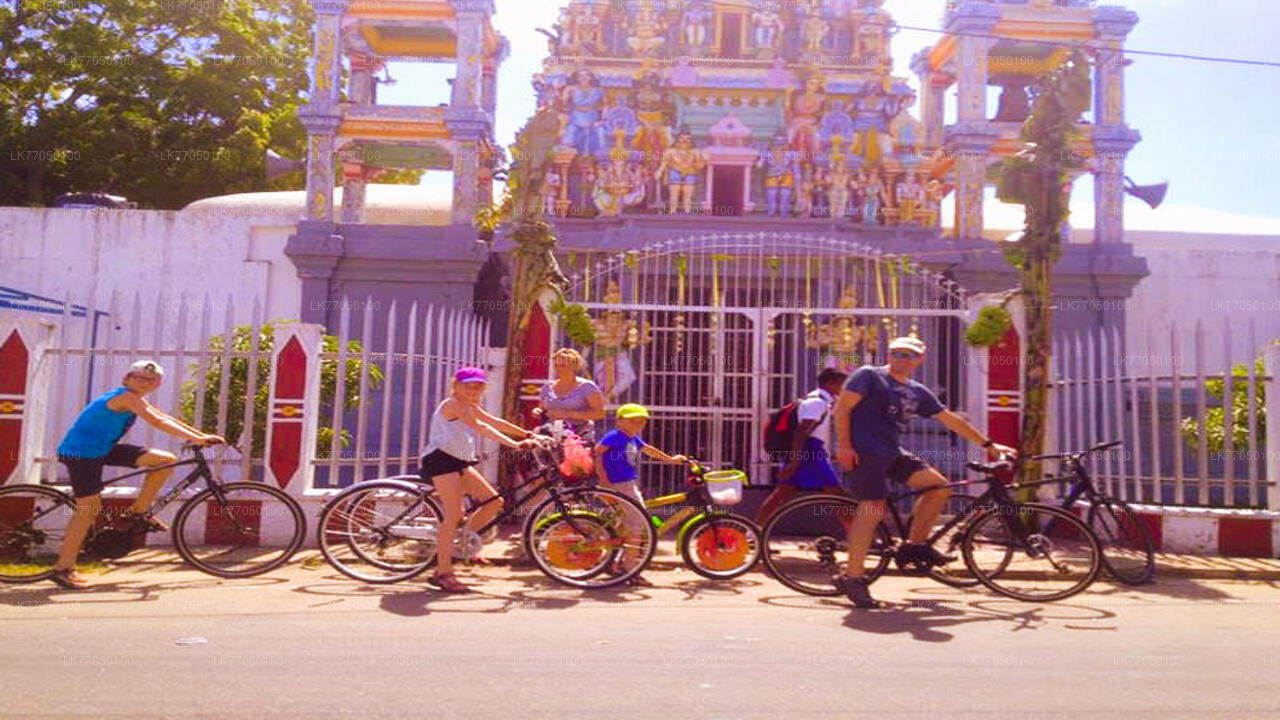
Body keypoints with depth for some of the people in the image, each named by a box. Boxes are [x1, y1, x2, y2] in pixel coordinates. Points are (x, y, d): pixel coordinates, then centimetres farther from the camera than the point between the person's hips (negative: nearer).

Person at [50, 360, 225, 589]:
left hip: (102, 449, 9)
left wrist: (203, 436, -1)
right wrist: (196, 439, -29)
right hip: (80, 452, -9)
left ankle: (138, 513, 8)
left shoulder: (136, 399, 9)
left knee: (166, 460, -1)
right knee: (89, 508, -8)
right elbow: (157, 422, -28)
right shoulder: (126, 396, -20)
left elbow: (167, 418, 8)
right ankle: (63, 568, 4)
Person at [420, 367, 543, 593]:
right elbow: (481, 427, -25)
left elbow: (495, 421, 12)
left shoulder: (470, 407, 16)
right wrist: (515, 444, -32)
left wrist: (528, 435, 6)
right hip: (441, 459, -9)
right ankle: (443, 573, -8)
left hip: (460, 462, 9)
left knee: (495, 502, 3)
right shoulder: (452, 404, -14)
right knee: (454, 515, -14)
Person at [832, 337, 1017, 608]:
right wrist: (843, 444, -19)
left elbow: (951, 420, 22)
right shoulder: (869, 375, 0)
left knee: (938, 486, 2)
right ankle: (852, 577, -13)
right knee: (873, 507, -18)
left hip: (892, 453, 8)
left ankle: (915, 545, 14)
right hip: (863, 452, -8)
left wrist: (988, 444, 21)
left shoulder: (918, 392, 18)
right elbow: (842, 407, -8)